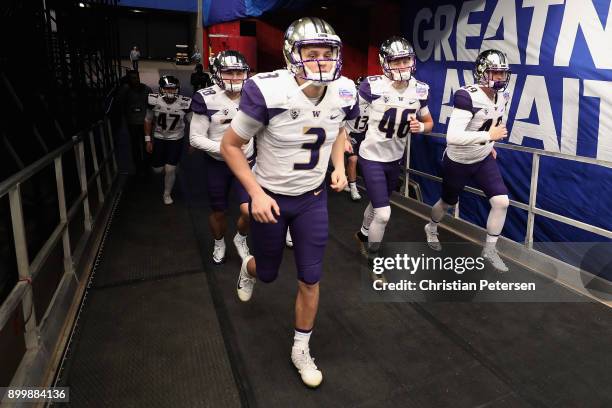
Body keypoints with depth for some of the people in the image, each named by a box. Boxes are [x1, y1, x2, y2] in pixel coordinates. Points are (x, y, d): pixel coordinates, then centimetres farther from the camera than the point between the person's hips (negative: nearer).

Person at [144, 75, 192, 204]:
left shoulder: (185, 103, -19)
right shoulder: (154, 100, -16)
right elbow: (148, 121, -1)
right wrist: (148, 140, 1)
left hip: (176, 140, -1)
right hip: (158, 138, 2)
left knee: (170, 169, -4)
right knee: (158, 169, 8)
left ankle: (167, 194, 21)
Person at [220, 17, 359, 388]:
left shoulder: (343, 94, -10)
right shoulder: (269, 92, -26)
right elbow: (230, 145, -14)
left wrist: (339, 167, -3)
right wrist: (257, 194, -20)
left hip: (314, 199, 3)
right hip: (271, 198, -3)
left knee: (310, 279, 6)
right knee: (269, 272, 17)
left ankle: (301, 350, 30)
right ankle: (248, 270, 59)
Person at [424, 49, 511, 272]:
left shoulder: (502, 96, -4)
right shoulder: (467, 97, -29)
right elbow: (452, 137, -39)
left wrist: (489, 145, 13)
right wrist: (488, 136, -36)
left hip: (484, 160, 6)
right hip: (458, 162, -6)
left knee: (501, 201, -7)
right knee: (448, 203, 15)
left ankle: (489, 249, 13)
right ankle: (431, 228, 49)